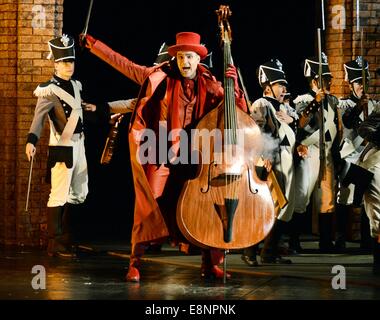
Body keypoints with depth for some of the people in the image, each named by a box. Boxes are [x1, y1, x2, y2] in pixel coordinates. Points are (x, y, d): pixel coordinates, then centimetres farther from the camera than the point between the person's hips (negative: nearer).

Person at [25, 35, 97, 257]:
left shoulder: (76, 85, 10)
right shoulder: (49, 90, -15)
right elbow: (39, 117, -28)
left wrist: (86, 107, 13)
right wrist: (31, 141, -42)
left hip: (79, 145, 9)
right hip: (62, 148, -9)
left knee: (80, 193, 16)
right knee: (59, 196, -6)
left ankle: (66, 237, 28)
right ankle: (55, 245, 2)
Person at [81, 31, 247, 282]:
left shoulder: (210, 86, 5)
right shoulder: (161, 77, 0)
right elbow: (124, 65, -1)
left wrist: (234, 85, -12)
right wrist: (93, 44, -3)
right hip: (162, 156, -2)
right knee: (149, 207, -8)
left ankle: (210, 264, 16)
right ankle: (135, 263, 3)